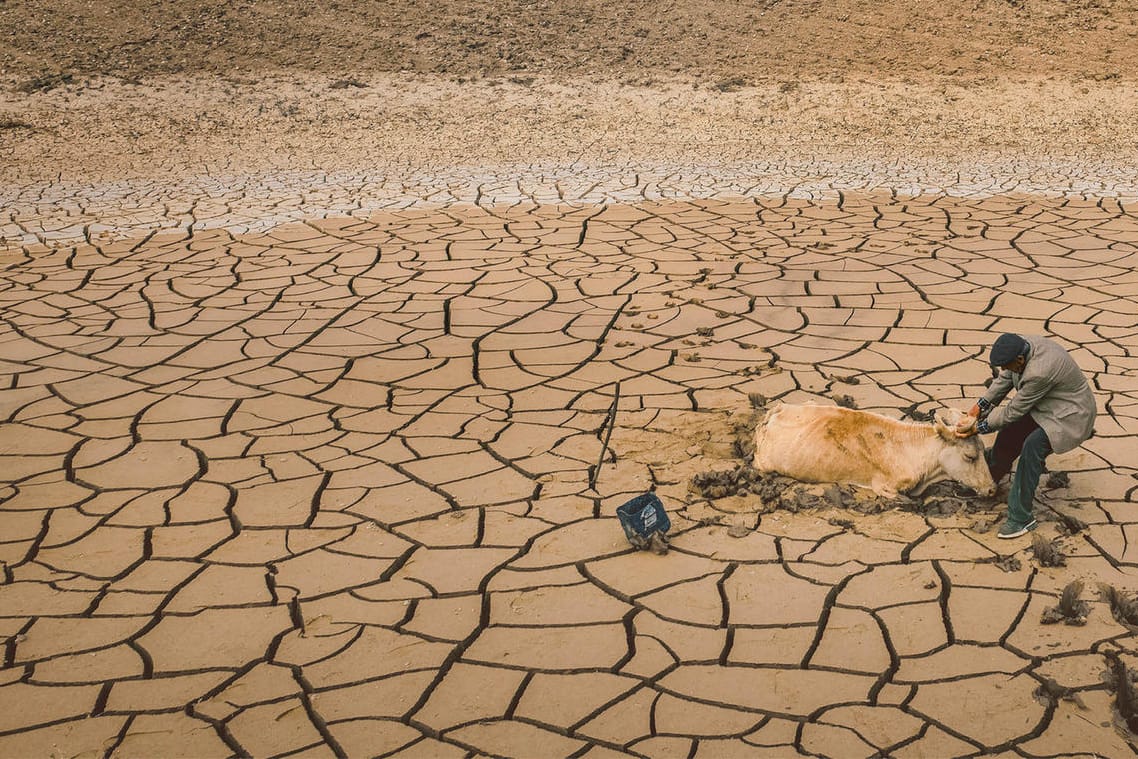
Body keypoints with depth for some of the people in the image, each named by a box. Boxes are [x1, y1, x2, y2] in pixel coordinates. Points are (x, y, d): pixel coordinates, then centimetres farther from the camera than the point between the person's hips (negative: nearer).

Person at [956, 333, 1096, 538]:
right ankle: (989, 479, 36)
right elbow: (1004, 379, 5)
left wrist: (977, 427, -15)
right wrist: (979, 407, -1)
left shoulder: (1039, 373, -37)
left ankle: (1021, 518, -18)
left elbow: (1013, 411, -24)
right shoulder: (1020, 345, -12)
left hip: (1069, 416, -10)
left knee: (1032, 447, -27)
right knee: (1009, 435, 10)